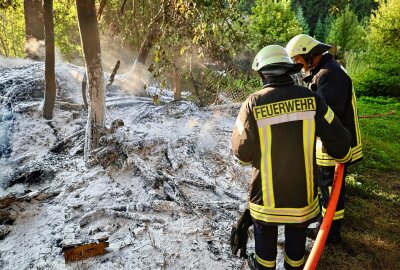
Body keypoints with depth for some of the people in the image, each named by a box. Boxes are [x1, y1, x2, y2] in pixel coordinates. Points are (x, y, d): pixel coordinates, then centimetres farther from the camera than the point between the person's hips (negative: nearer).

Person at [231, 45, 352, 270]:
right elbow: (337, 138, -8)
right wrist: (344, 156, 15)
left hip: (267, 189, -2)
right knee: (297, 229, 26)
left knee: (265, 230, 23)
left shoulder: (253, 103, -18)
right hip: (303, 186, 2)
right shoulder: (311, 98, -13)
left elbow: (243, 152, -16)